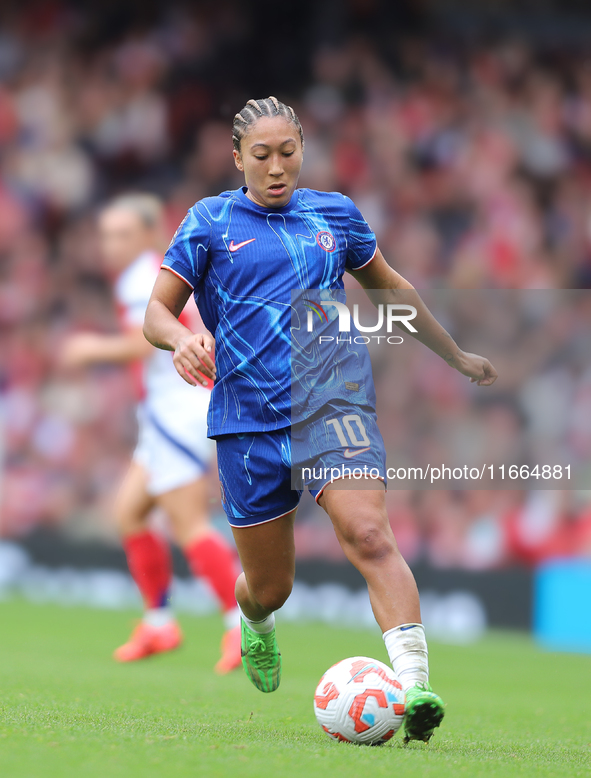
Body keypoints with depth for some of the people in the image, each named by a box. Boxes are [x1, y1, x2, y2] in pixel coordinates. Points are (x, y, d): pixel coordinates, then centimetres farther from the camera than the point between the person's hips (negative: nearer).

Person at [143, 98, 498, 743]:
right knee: (269, 587, 6)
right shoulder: (209, 222, 6)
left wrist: (457, 356, 36)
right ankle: (256, 628, 45)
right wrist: (181, 337, -22)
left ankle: (415, 687, -36)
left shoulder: (334, 213, 13)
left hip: (334, 398, 0)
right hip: (248, 419, 0)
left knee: (368, 534, -26)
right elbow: (155, 314, 3)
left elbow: (390, 288, 29)